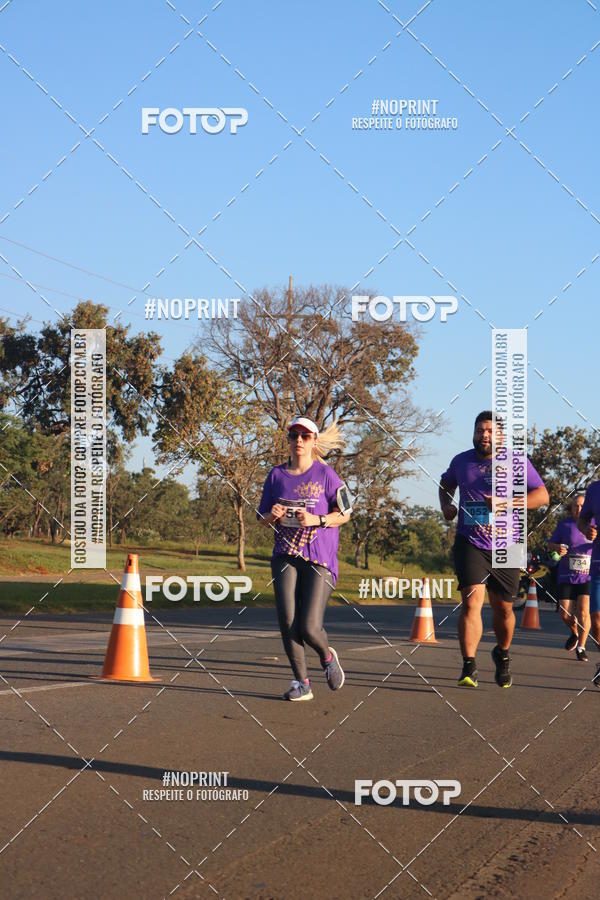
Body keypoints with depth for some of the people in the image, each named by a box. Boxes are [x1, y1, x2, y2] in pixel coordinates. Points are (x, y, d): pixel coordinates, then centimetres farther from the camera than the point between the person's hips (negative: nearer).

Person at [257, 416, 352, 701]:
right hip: (285, 557, 3)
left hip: (320, 560, -3)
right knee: (287, 623, -10)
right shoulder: (277, 475, 8)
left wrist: (316, 520, -14)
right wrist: (272, 516, -8)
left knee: (309, 627, -10)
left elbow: (344, 514, 2)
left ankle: (327, 657, 24)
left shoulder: (325, 474, -1)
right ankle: (301, 682, 6)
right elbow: (262, 518, 15)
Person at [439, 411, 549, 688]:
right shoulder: (461, 461, 7)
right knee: (472, 601, -17)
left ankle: (502, 655, 40)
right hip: (469, 544, 0)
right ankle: (469, 668, -18)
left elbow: (542, 495, -6)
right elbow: (446, 483, 29)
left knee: (503, 608, 12)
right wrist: (445, 505, 7)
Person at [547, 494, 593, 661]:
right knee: (565, 613, -2)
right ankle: (575, 633, 32)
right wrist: (556, 548, -14)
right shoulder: (564, 524, 3)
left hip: (588, 577, -1)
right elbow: (550, 544, 10)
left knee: (583, 611, -15)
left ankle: (581, 647, 1)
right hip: (567, 577, 2)